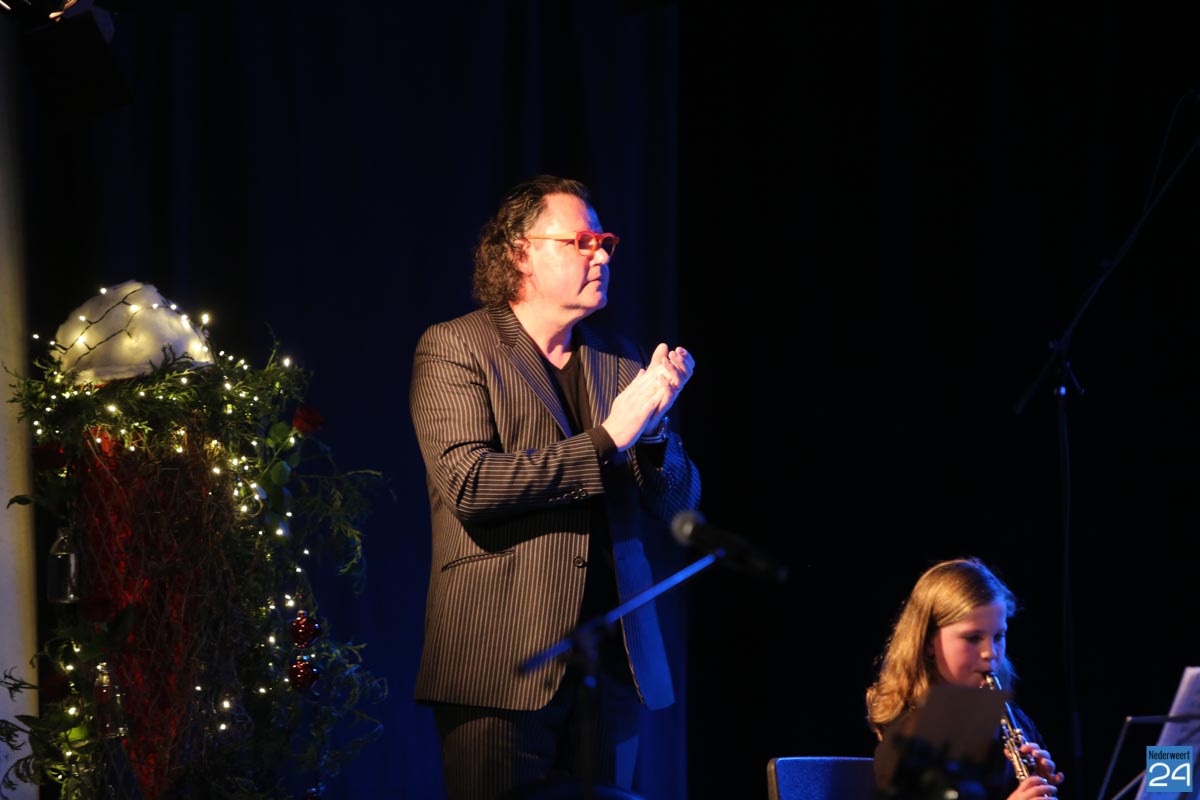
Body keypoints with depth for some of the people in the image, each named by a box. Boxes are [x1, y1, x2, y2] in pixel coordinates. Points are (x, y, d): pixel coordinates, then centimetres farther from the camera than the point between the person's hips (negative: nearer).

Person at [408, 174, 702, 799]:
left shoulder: (620, 360, 17)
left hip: (611, 668, 5)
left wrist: (654, 429, -5)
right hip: (501, 667, -5)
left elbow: (676, 509, 16)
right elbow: (469, 484, -14)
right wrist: (606, 441, -12)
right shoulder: (454, 348, 0)